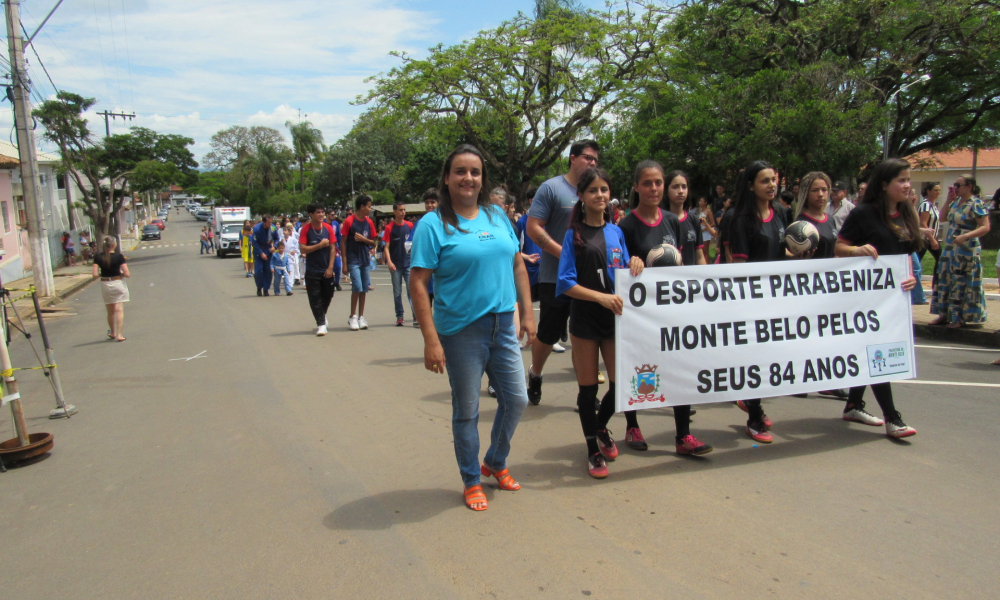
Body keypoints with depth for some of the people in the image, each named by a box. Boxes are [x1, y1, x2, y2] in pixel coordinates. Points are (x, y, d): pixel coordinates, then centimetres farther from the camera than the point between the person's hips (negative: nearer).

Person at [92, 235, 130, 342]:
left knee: (110, 311, 17)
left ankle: (112, 333, 31)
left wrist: (102, 274, 12)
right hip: (118, 283, -3)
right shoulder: (119, 256, -11)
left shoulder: (98, 257, -4)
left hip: (105, 285, 3)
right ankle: (119, 334, -8)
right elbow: (127, 274, -14)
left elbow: (95, 275, -8)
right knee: (119, 310, -1)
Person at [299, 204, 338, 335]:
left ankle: (322, 315, 41)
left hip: (327, 270, 3)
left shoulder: (328, 228, 0)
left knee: (327, 295, 13)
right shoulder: (305, 229, -6)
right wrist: (320, 245, -18)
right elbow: (302, 249, -12)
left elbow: (333, 248, -1)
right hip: (312, 271, -2)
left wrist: (330, 268, -7)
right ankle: (321, 324, 6)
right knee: (315, 298, -2)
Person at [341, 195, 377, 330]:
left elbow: (373, 243, 13)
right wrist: (344, 263, -8)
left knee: (364, 289, 6)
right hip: (353, 260, -5)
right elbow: (343, 242, -5)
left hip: (366, 260, 5)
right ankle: (352, 318, 1)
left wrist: (363, 239, -8)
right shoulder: (349, 221, -6)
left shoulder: (369, 222, 8)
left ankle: (361, 317, 16)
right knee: (357, 288, -11)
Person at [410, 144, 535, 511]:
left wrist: (527, 313, 9)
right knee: (466, 411, 8)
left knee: (516, 399, 12)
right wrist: (431, 340, -19)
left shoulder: (497, 217, 8)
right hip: (460, 331, -5)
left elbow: (517, 265, 14)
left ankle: (496, 463, 37)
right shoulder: (433, 225, -9)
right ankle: (471, 481, 28)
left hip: (503, 326, 5)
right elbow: (418, 283, -13)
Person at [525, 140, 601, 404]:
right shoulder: (551, 188, -6)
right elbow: (533, 228, -11)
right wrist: (564, 253, -19)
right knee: (549, 332, 6)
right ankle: (535, 374, 32)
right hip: (556, 277, -4)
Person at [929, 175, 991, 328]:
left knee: (963, 284, -1)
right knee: (945, 281, 10)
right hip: (950, 249, 8)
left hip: (966, 251, -8)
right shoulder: (956, 202, 10)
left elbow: (985, 227, -19)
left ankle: (960, 318, 7)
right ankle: (944, 314, 18)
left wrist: (965, 236, -32)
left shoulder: (976, 204, -13)